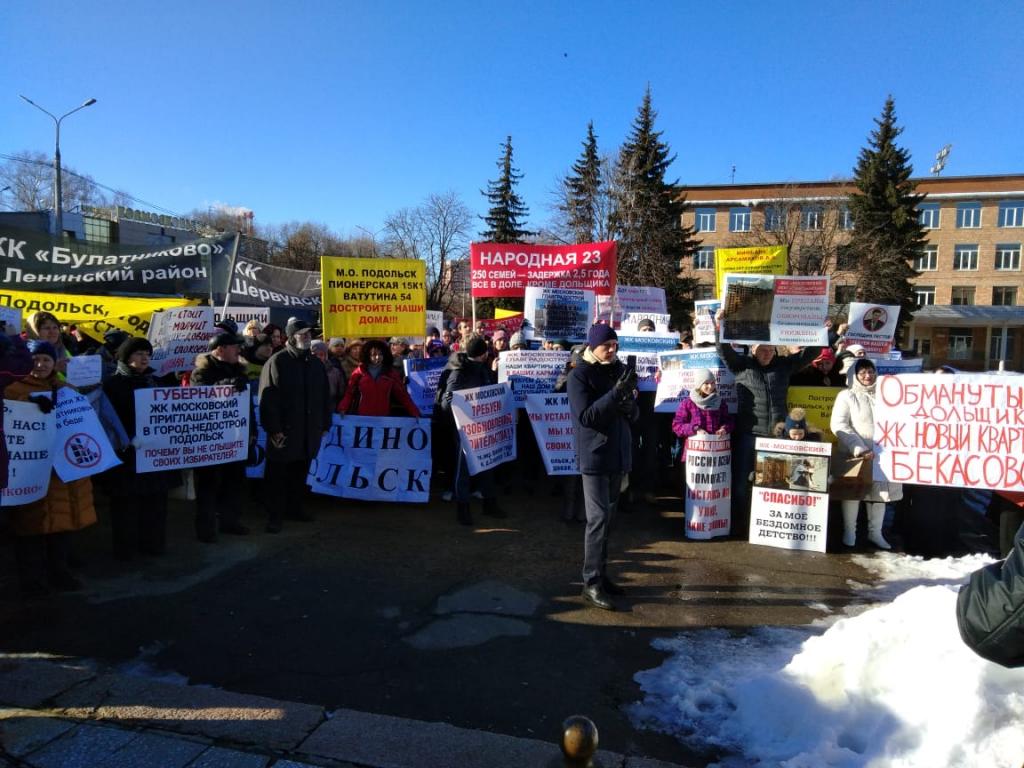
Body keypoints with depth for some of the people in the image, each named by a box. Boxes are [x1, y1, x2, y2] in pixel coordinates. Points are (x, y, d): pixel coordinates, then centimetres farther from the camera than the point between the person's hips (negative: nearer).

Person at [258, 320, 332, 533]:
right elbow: (268, 398, -11)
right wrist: (274, 429, -15)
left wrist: (324, 424, 13)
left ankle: (297, 507, 30)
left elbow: (325, 396, 17)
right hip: (284, 431, -5)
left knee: (300, 473, 15)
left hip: (308, 432, 5)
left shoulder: (316, 363, 12)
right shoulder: (277, 362, -7)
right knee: (278, 475, 2)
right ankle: (275, 516, 10)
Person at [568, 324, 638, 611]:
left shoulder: (619, 371, 9)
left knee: (608, 518, 12)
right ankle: (591, 583, -2)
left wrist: (629, 403, -13)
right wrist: (616, 392, -26)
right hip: (595, 455, -6)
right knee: (598, 518, -8)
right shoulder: (580, 375, -9)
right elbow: (585, 416, -19)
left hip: (618, 454, 7)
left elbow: (633, 416, 10)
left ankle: (601, 574, 22)